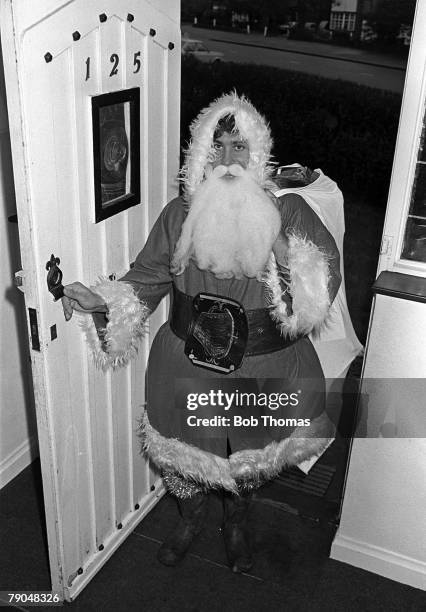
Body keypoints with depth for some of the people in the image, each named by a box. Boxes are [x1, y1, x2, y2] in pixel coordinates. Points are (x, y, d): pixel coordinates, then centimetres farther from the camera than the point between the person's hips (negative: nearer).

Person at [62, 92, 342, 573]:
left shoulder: (288, 211, -10)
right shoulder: (180, 214, -4)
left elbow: (325, 278, -17)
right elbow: (145, 280, 0)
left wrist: (282, 250, -33)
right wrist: (102, 302, -16)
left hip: (265, 372, 0)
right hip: (187, 367, 1)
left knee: (251, 459, 21)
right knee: (182, 451, 19)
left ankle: (236, 521, 57)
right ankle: (191, 516, 55)